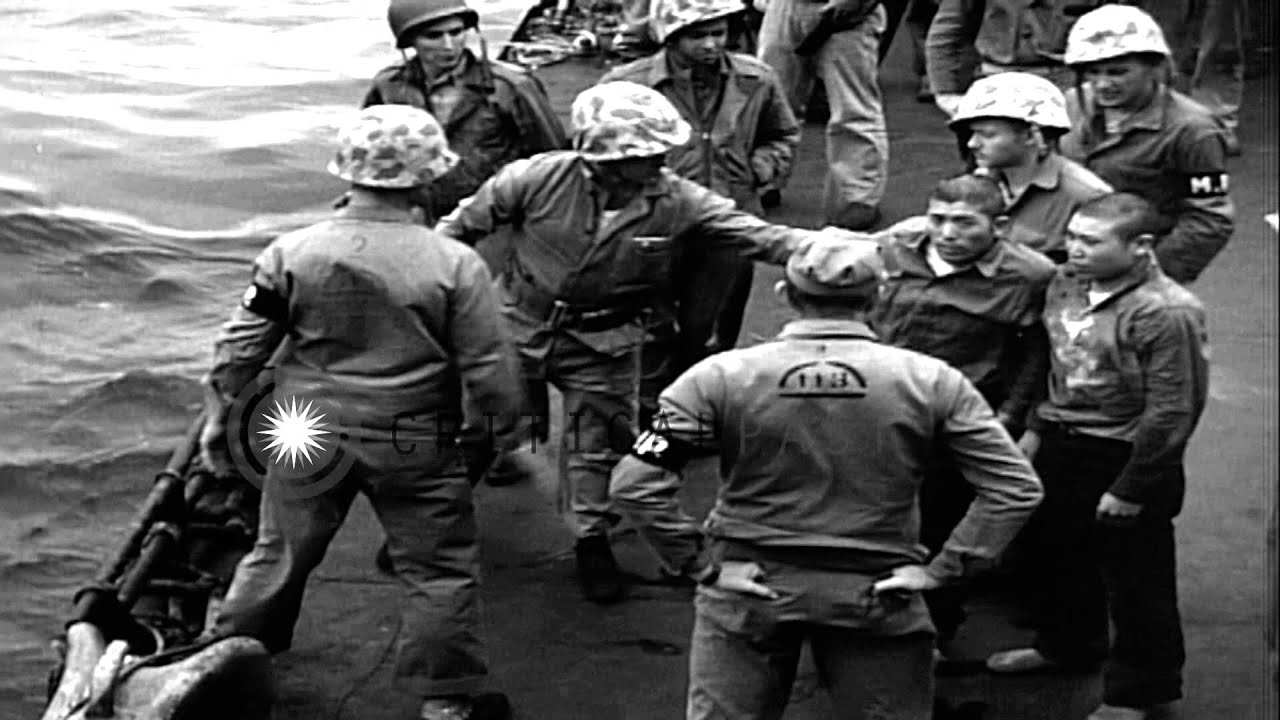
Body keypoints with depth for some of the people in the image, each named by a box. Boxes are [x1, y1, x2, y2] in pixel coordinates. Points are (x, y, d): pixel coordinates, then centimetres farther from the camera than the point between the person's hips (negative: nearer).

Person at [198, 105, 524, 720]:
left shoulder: (290, 254, -9)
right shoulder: (455, 265, -15)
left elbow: (241, 347, -3)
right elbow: (487, 367, -10)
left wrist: (218, 416, 11)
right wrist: (493, 433, 6)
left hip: (308, 438, 3)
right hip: (416, 447, -2)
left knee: (280, 552, 21)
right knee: (440, 570, 12)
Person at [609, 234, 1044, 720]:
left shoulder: (719, 378, -9)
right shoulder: (930, 381, -6)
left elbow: (636, 484, -13)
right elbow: (1016, 487, -7)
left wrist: (700, 564, -7)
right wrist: (943, 568, -5)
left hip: (747, 588, 0)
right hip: (878, 591, 0)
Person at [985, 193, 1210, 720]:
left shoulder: (1167, 313, -24)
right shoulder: (1067, 283, 1)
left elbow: (1172, 412, -21)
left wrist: (1130, 488, -18)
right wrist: (1039, 429, 16)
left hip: (1123, 457, -8)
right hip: (1061, 444, 8)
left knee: (1134, 578, 6)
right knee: (1060, 553, 25)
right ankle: (1067, 644, 49)